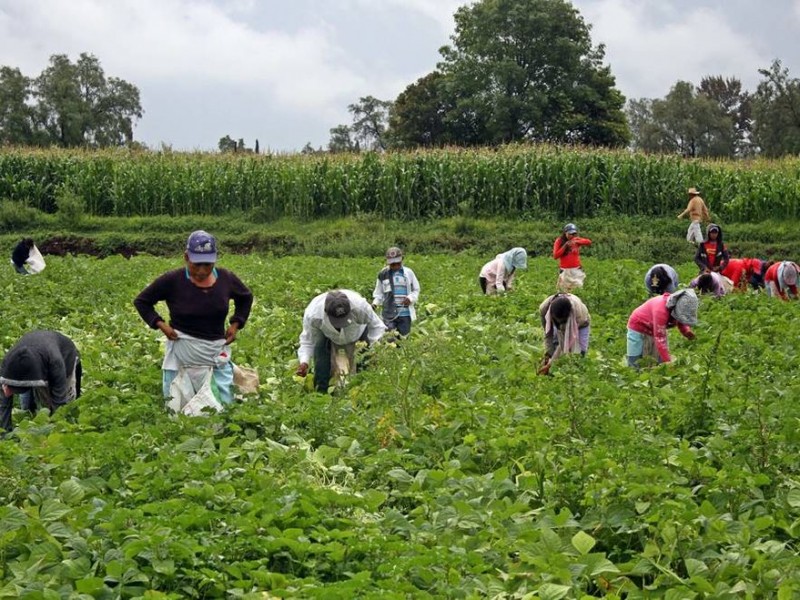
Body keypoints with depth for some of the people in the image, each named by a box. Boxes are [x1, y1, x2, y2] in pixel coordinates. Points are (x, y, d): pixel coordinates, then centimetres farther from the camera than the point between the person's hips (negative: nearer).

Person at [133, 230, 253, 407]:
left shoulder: (226, 278, -2)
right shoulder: (172, 280, -12)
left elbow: (246, 298, 18)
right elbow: (141, 301, 1)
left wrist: (236, 324, 5)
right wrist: (160, 324, -10)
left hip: (217, 351, 2)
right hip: (182, 350, -2)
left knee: (225, 404, 6)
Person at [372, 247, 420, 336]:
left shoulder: (408, 273, 5)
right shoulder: (383, 274, 4)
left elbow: (416, 290, 11)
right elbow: (378, 292, 13)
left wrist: (410, 298, -9)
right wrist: (375, 303, -5)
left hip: (405, 313, 1)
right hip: (389, 313, -1)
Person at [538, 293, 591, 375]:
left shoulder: (577, 314, -43)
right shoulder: (544, 308, -37)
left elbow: (564, 343, -36)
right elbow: (548, 335, -24)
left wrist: (550, 364, -36)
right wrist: (547, 356, -31)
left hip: (580, 325, -3)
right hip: (560, 326, 3)